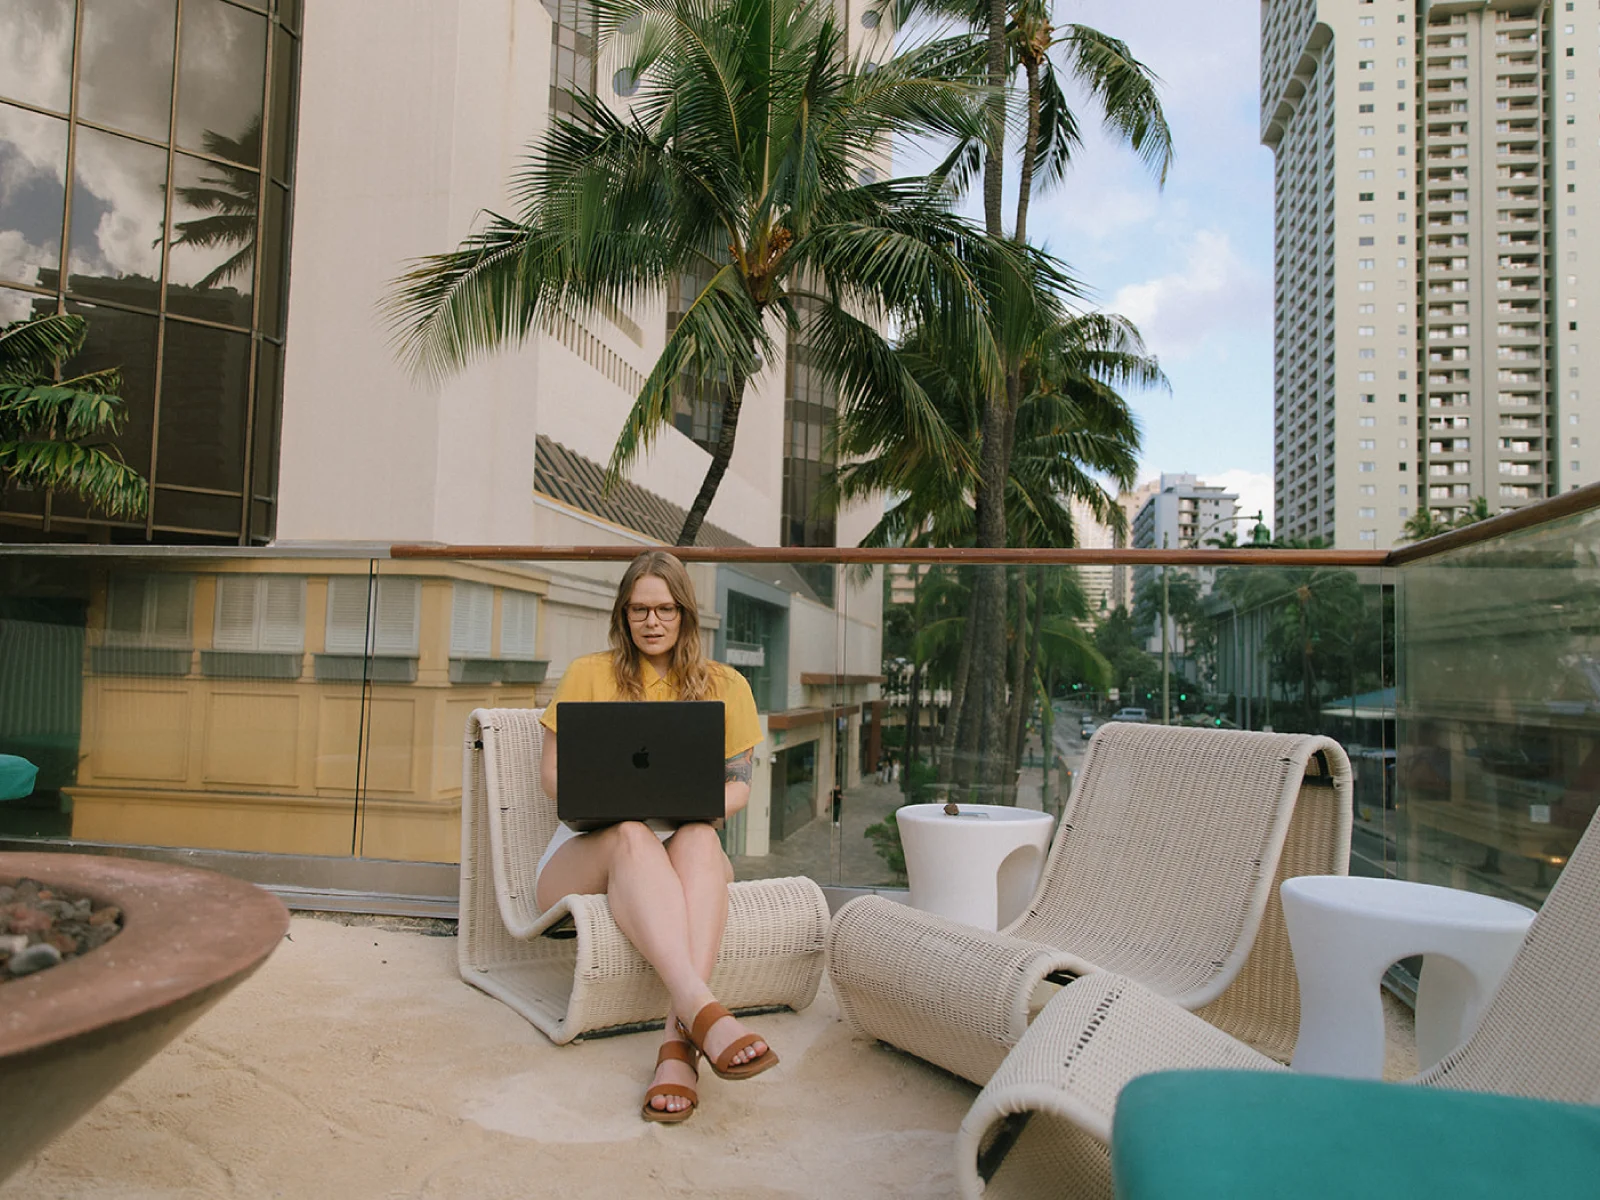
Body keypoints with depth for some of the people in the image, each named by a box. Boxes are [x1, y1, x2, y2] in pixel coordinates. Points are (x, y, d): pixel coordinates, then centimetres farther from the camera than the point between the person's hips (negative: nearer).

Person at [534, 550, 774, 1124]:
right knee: (631, 836, -37)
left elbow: (739, 785, 10)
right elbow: (551, 771, 9)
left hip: (685, 851, 1)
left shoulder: (723, 685, 12)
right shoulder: (588, 674, 10)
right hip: (589, 847, -1)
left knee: (700, 838, -36)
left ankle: (677, 1039, -50)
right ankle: (701, 1009, -55)